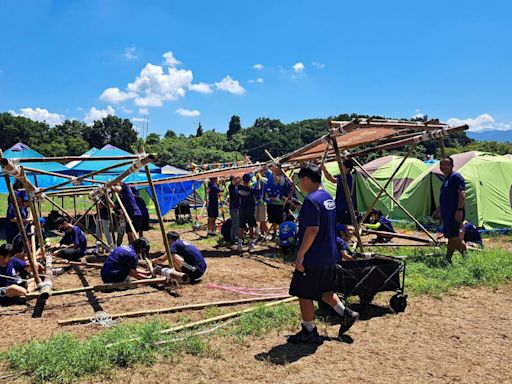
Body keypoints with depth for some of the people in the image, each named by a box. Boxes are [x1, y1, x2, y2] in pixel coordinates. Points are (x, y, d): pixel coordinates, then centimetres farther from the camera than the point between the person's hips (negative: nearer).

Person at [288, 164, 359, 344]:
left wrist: (300, 255, -21)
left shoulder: (311, 200, -20)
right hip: (329, 255, 9)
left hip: (313, 258, -9)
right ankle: (346, 313, 22)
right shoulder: (328, 197, 10)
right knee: (324, 290, 25)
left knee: (304, 295, 5)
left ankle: (309, 332, 16)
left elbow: (312, 230, -26)